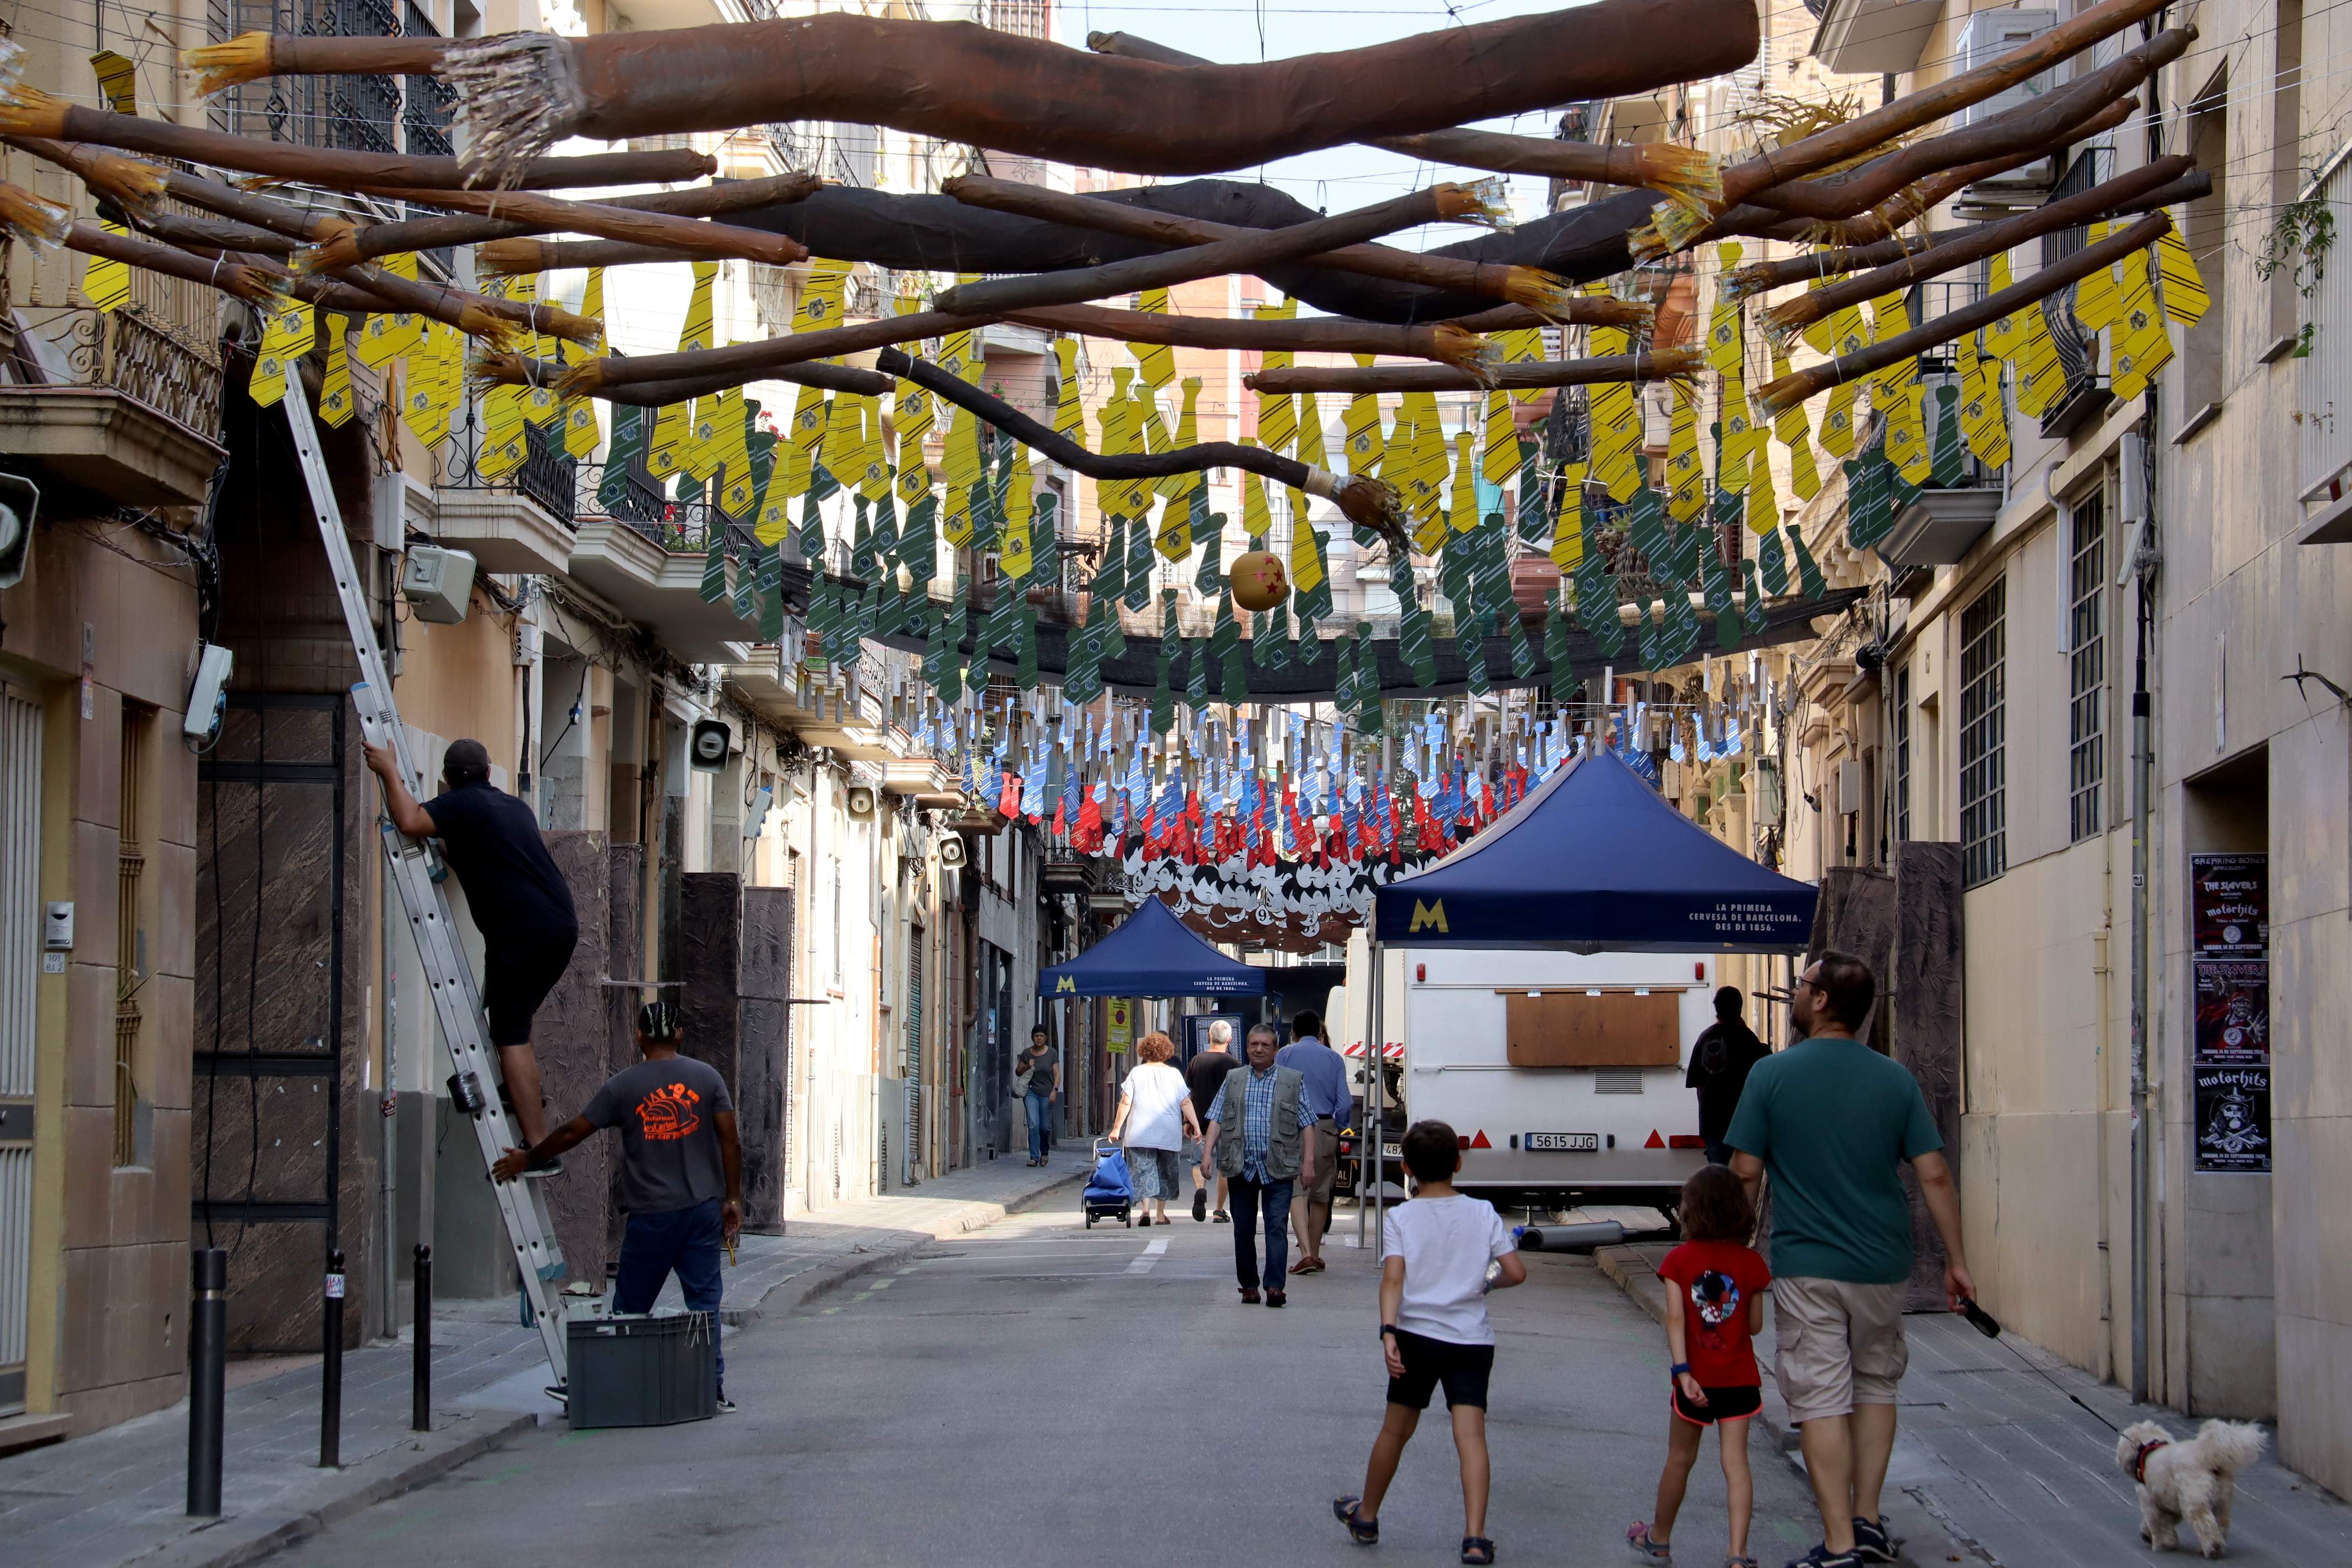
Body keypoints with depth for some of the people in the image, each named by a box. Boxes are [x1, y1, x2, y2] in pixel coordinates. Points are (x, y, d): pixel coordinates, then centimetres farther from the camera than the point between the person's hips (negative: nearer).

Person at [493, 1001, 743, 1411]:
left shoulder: (624, 1086, -1)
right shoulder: (706, 1077, 3)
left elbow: (573, 1132, 4)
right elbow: (730, 1141, -1)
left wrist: (526, 1159, 17)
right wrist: (733, 1199, 5)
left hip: (651, 1215, -2)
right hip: (703, 1209, 2)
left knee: (631, 1308, 7)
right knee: (704, 1300, 4)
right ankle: (713, 1387, 0)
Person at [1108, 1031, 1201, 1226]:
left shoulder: (1137, 1073, 0)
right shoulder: (1174, 1074, 2)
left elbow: (1125, 1103, -2)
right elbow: (1186, 1103, -2)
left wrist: (1117, 1128, 3)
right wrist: (1195, 1125, 3)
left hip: (1140, 1133, -1)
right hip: (1168, 1134, 1)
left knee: (1143, 1168, -1)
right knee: (1164, 1171, 12)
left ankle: (1146, 1209, -18)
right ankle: (1160, 1214, 16)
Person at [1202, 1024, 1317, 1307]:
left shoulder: (1293, 1081, 8)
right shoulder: (1233, 1080, 13)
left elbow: (1306, 1124, 5)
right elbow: (1216, 1119, 9)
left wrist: (1308, 1161, -4)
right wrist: (1207, 1153, -5)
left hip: (1278, 1168, -2)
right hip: (1241, 1167, 2)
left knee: (1276, 1227, -11)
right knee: (1243, 1229, 6)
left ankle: (1275, 1286, -16)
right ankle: (1249, 1285, 14)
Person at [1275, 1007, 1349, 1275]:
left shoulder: (1284, 1055, 2)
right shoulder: (1334, 1058, 7)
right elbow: (1344, 1104, 3)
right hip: (1325, 1128, 2)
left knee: (1297, 1192, -6)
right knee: (1321, 1195, 13)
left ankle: (1306, 1253, -22)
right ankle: (1315, 1253, 19)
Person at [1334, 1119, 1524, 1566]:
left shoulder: (1402, 1218, -2)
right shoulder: (1483, 1214, 2)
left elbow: (1393, 1279, -15)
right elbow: (1516, 1272, -1)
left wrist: (1388, 1332, -21)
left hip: (1417, 1335, 0)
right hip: (1472, 1340, 0)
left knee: (1396, 1429, 15)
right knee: (1471, 1435, -5)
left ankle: (1366, 1517, 32)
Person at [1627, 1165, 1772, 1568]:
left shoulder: (1679, 1261, -6)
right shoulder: (1751, 1263, -3)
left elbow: (1675, 1319, -14)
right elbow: (1755, 1325, 3)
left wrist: (1683, 1372, -18)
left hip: (1697, 1379, 0)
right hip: (1740, 1379, 0)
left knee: (1680, 1459, 16)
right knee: (1736, 1462, -1)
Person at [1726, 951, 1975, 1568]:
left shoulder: (1772, 1074, -8)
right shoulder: (1895, 1078, -1)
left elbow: (1746, 1171, -6)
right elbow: (1934, 1175, -2)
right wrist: (1956, 1260, 6)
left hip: (1806, 1266, -3)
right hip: (1881, 1264, 3)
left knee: (1821, 1400, 0)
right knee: (1875, 1385, 20)